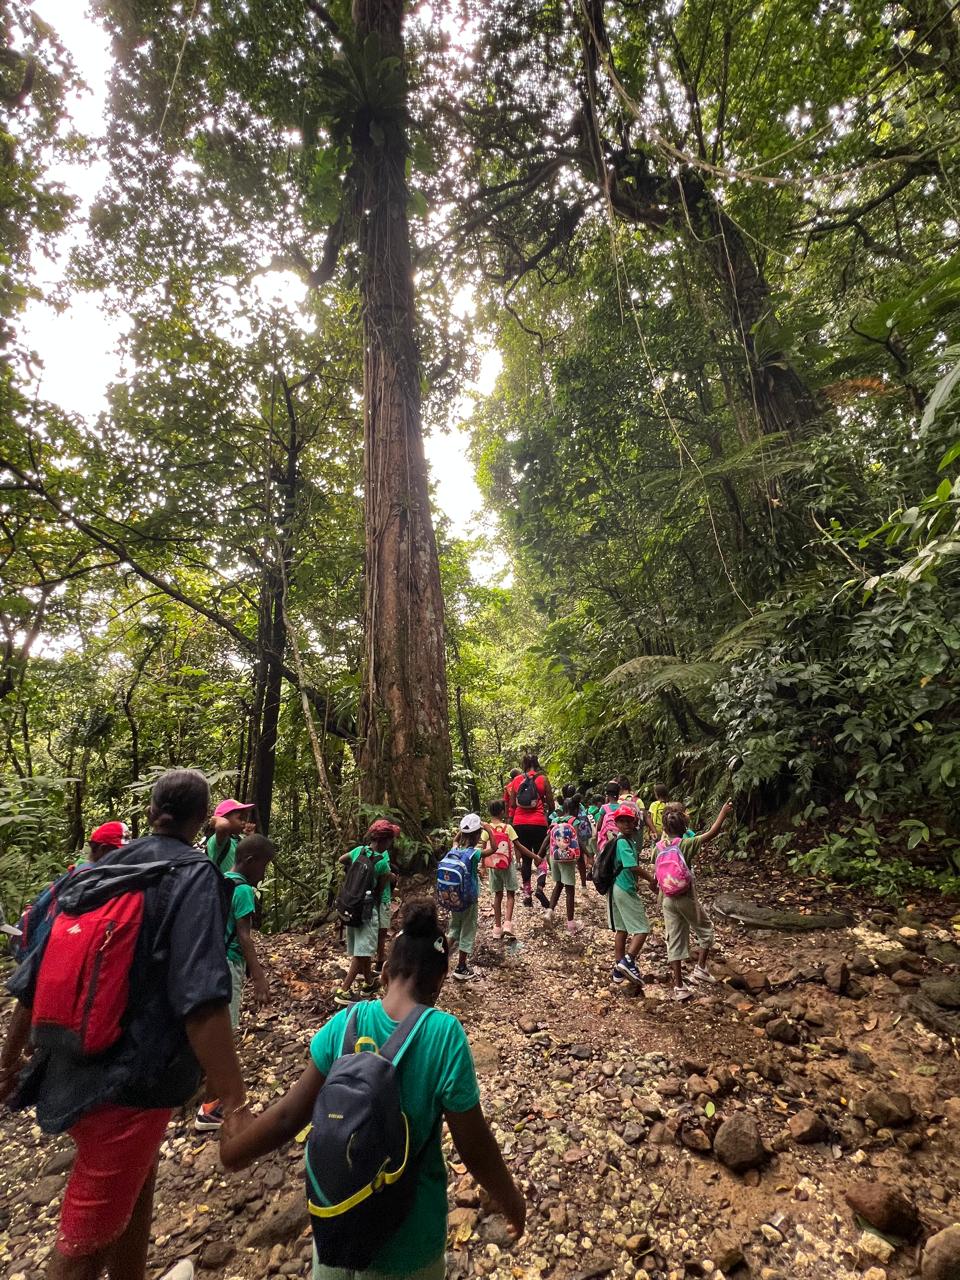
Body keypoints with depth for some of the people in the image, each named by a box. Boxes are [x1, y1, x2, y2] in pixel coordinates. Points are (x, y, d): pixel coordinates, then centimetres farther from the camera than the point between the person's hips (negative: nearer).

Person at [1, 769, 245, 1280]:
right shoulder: (192, 876, -20)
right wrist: (236, 1104, -22)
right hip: (129, 1083, -7)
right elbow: (200, 1003, -28)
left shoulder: (96, 871, 1)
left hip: (78, 1071, 7)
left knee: (136, 1185, 28)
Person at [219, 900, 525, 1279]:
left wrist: (236, 1148, 10)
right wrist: (512, 1203, 1)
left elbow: (290, 1115, -9)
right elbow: (475, 1149, -17)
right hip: (408, 1230, -1)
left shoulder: (343, 1025, -16)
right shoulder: (445, 1034, -25)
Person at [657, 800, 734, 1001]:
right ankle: (700, 968, 17)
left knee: (675, 941, 10)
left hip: (667, 899, 4)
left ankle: (679, 986, 14)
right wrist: (724, 812, -4)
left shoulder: (660, 847, -2)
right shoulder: (686, 844, -16)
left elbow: (657, 875, 7)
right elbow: (712, 833, -15)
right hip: (686, 897, -4)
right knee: (705, 931, 22)